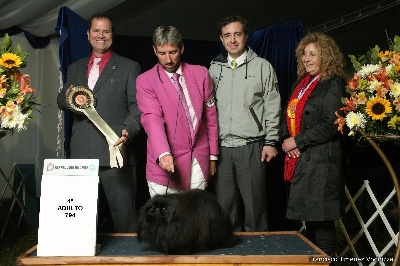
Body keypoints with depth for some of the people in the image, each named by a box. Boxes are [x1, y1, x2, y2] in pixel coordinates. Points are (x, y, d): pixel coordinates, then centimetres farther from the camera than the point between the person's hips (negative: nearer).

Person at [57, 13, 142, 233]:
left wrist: (128, 131, -20)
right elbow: (61, 101, 22)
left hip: (115, 152, -4)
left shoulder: (129, 67, 6)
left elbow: (137, 106, -1)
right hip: (81, 155, 4)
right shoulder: (75, 68, 19)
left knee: (123, 215, -2)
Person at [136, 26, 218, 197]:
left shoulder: (200, 74, 9)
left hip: (199, 160, 3)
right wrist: (163, 153, -30)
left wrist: (213, 155, 12)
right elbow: (152, 119, -15)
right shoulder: (145, 81, -1)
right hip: (165, 161, -2)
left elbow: (210, 115, 12)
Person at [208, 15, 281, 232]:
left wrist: (270, 142, -4)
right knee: (224, 204, 8)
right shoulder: (215, 69, 12)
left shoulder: (262, 66, 3)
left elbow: (272, 107, 1)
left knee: (255, 204, 2)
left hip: (251, 147, -3)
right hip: (221, 148, 3)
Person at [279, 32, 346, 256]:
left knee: (321, 223, -3)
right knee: (310, 220, 15)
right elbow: (289, 116, 18)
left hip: (321, 162, -8)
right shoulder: (300, 84, 17)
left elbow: (330, 125, -18)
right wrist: (286, 140, -1)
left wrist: (297, 141, -14)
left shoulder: (333, 84, -8)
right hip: (300, 160, 8)